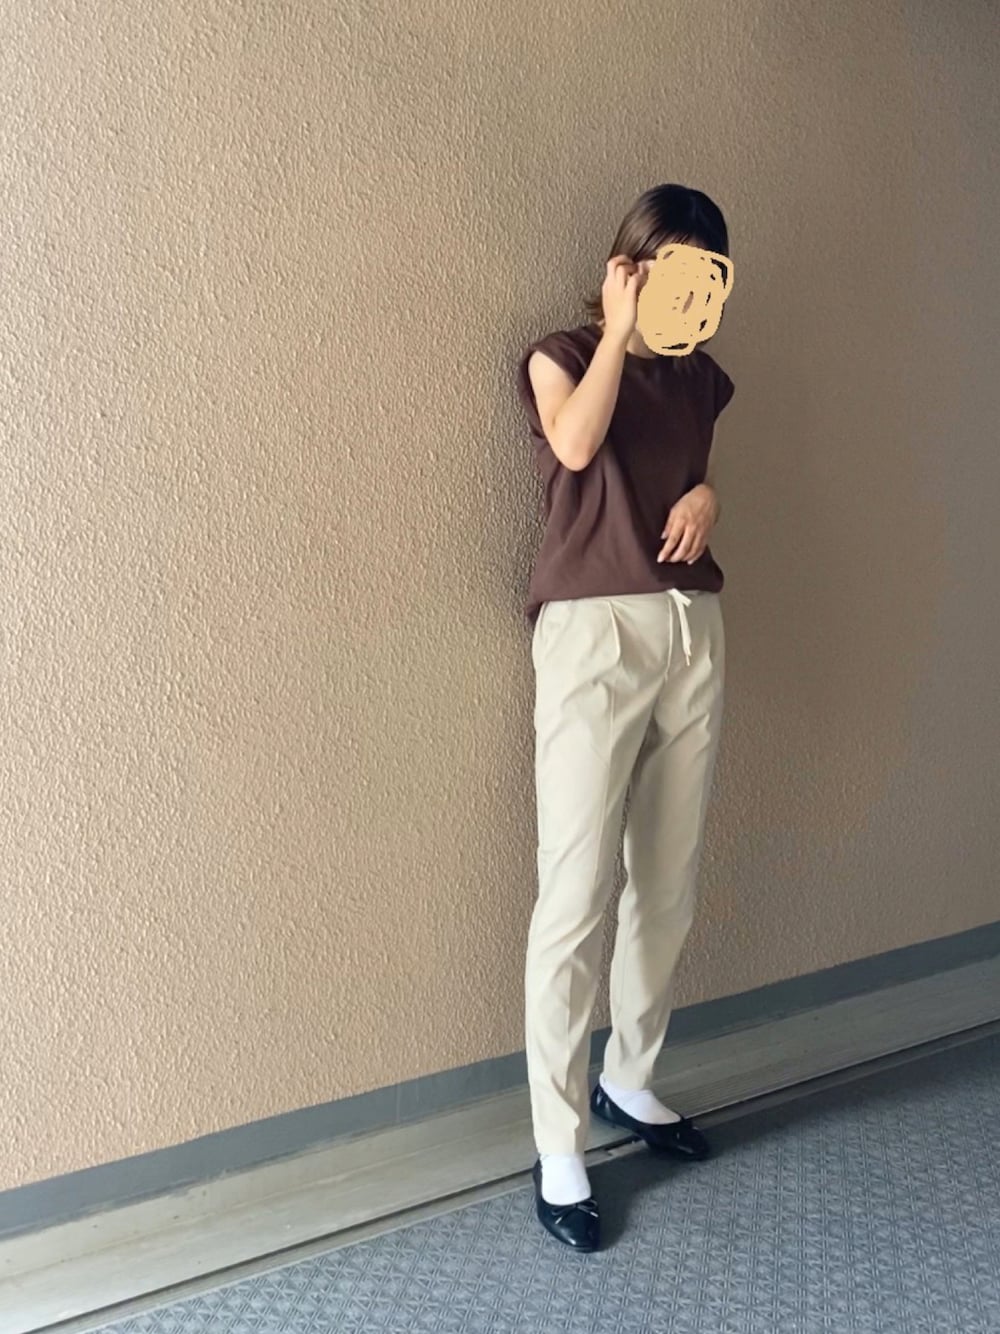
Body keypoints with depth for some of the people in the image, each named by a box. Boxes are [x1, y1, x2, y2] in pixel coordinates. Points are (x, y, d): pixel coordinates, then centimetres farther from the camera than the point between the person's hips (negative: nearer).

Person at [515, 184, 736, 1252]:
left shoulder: (700, 377, 18)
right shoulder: (562, 353, 4)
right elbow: (575, 444, -17)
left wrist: (706, 497, 6)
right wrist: (620, 328, -7)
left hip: (694, 630, 6)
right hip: (593, 633, -5)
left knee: (670, 885, 9)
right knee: (575, 895, -8)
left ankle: (629, 1081, 29)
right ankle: (559, 1148, 2)